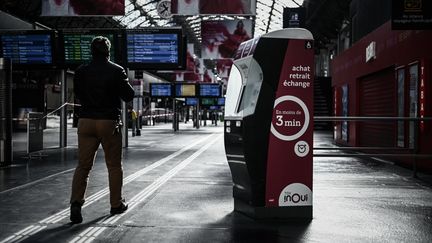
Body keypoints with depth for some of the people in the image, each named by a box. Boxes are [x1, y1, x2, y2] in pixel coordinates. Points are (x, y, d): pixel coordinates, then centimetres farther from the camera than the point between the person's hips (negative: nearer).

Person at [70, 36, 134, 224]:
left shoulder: (81, 71, 3)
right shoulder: (116, 71, -6)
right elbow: (129, 96, -1)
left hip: (86, 121, 3)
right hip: (109, 122, -2)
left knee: (83, 165, 4)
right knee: (114, 165, 10)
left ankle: (76, 202, -11)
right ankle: (116, 204, 17)